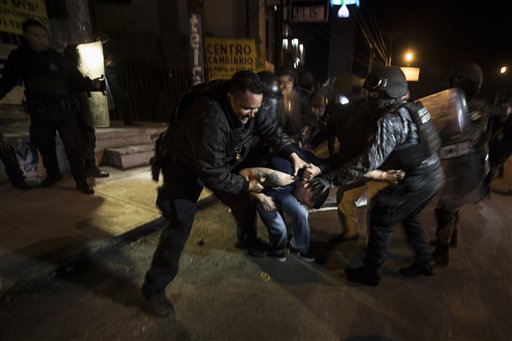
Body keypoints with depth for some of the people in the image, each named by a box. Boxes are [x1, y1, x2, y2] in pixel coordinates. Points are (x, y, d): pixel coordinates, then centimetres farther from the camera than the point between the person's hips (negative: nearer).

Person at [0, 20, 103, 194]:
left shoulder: (57, 58, 1)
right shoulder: (18, 57, 4)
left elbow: (77, 79, -1)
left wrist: (92, 85, -18)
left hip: (64, 111, -2)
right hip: (40, 113, 2)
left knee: (73, 146, -7)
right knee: (44, 146, 15)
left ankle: (81, 181, 1)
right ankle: (53, 173, 37)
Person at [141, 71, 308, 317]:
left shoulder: (248, 106, -18)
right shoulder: (209, 118, -41)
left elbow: (270, 129, -3)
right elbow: (211, 173, -36)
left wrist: (293, 156, -12)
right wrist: (246, 184, -23)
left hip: (222, 161, 7)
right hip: (184, 165, -7)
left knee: (245, 201, 9)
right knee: (180, 222, -15)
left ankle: (247, 239, 40)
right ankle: (154, 287, 2)